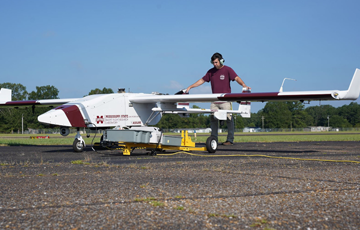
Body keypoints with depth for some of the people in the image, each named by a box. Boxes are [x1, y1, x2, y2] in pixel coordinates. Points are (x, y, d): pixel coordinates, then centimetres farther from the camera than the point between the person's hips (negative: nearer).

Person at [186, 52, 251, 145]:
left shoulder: (228, 70, -1)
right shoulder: (211, 71, 13)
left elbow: (236, 78, -13)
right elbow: (202, 80, 19)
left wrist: (244, 85, -32)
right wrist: (190, 87, 16)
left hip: (225, 100, -5)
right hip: (214, 101, 5)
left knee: (228, 119, -5)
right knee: (213, 118, 2)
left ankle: (230, 140, -1)